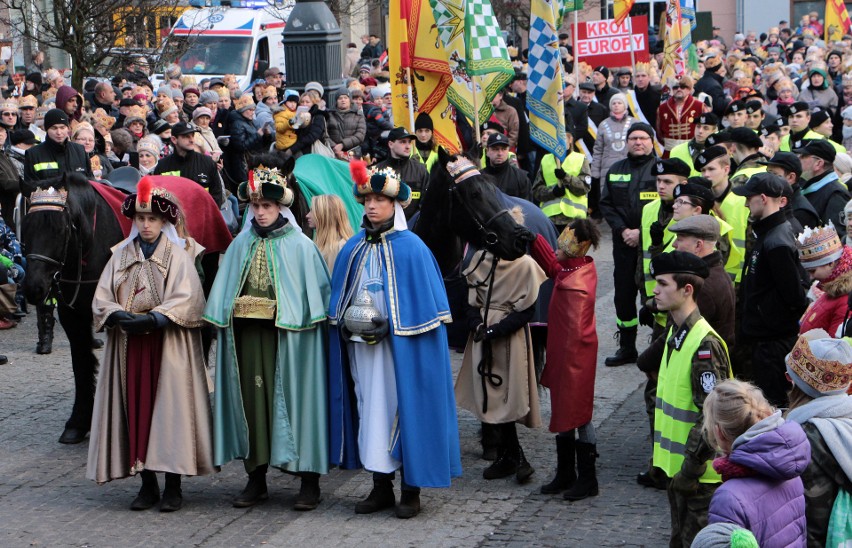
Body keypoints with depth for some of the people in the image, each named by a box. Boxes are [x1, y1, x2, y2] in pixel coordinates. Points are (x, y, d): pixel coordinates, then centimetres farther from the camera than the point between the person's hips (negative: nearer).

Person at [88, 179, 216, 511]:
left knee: (170, 408, -5)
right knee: (136, 409, 3)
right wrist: (119, 316, -17)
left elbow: (186, 298, -12)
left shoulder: (178, 255, 1)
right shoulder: (121, 255, 12)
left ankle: (173, 486, 1)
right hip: (128, 345, 4)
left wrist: (154, 318, -25)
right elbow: (101, 299, 4)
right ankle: (147, 484, 11)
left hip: (169, 346, -3)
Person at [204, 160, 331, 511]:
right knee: (252, 400, 5)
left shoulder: (300, 246, -2)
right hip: (247, 336, 4)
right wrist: (224, 321, 1)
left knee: (293, 399, -2)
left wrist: (299, 321, -10)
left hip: (287, 336, -4)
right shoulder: (241, 245, 9)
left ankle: (309, 481, 6)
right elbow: (224, 295, 10)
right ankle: (256, 478, 15)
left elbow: (315, 296, -3)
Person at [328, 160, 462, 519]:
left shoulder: (410, 248, -6)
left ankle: (411, 492, 6)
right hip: (360, 347, 5)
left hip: (399, 349, -5)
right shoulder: (353, 248, 10)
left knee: (402, 409, -3)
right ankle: (381, 487, 17)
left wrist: (388, 324, -15)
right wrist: (348, 321, -3)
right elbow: (340, 301, 15)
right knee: (370, 411, 8)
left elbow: (424, 305, -8)